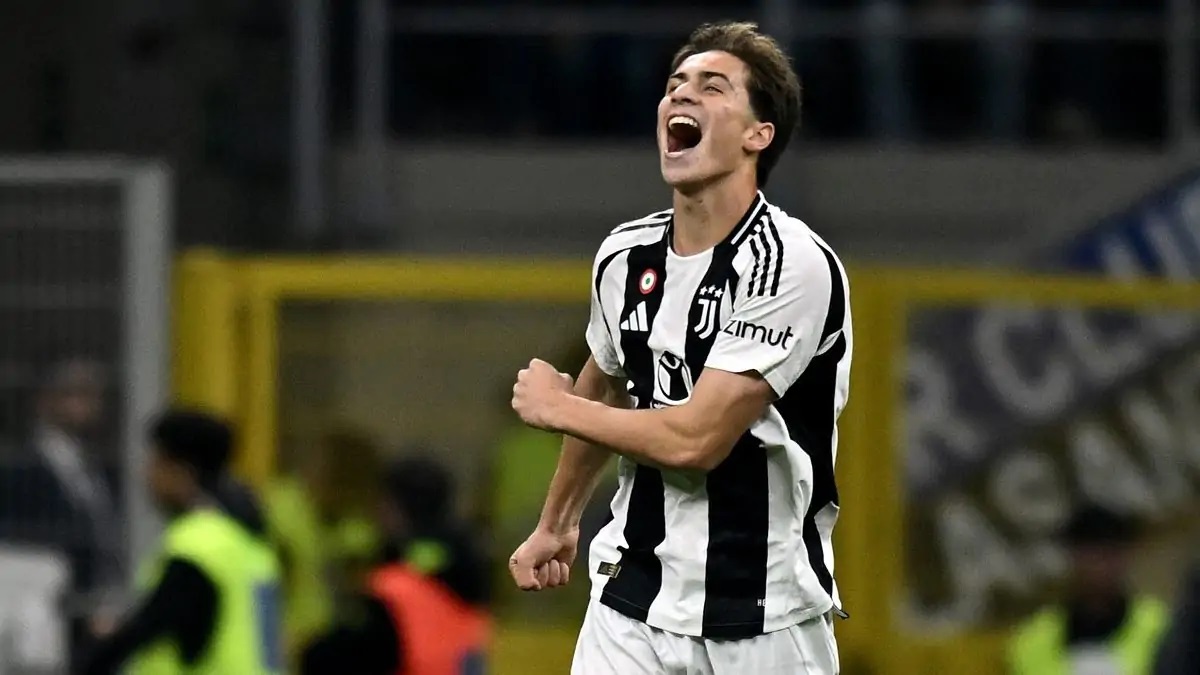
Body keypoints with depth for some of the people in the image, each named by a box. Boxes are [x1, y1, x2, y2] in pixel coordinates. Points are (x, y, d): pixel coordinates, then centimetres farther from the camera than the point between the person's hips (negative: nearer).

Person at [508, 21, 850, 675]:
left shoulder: (792, 265, -17)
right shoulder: (625, 255, 3)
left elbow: (694, 441, -20)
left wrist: (556, 407, -5)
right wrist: (555, 523, 36)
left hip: (766, 620, -5)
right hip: (633, 605, 5)